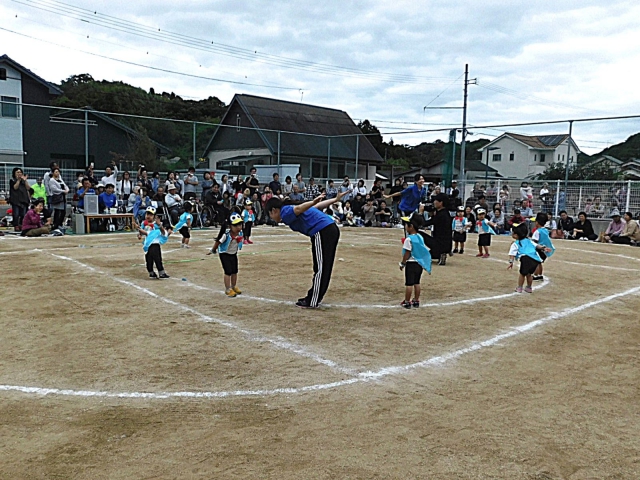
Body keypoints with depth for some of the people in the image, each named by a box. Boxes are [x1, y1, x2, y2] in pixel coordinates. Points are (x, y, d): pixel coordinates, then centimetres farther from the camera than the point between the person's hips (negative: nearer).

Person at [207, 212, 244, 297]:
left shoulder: (240, 233, -17)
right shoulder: (226, 234, -33)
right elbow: (218, 242, -19)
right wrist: (213, 251, -6)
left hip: (233, 253, 6)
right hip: (224, 254, -6)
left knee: (234, 271, 13)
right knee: (228, 272, -6)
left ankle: (234, 287, 32)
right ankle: (228, 289, 7)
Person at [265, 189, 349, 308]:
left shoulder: (285, 212, 0)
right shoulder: (290, 210, 26)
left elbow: (298, 208, -22)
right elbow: (319, 206, 23)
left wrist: (313, 202, -39)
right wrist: (336, 199, 20)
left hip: (322, 233, -10)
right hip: (332, 229, 10)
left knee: (321, 269, -5)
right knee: (321, 268, 17)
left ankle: (313, 302, 0)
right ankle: (313, 297, 28)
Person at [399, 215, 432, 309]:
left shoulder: (409, 239, -18)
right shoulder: (421, 237, 6)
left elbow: (407, 253, -17)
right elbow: (423, 250, 11)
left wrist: (402, 263, -7)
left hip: (411, 263, -7)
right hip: (419, 263, 7)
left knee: (409, 283, 0)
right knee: (417, 283, 14)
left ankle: (407, 302, 5)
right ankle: (416, 301, 20)